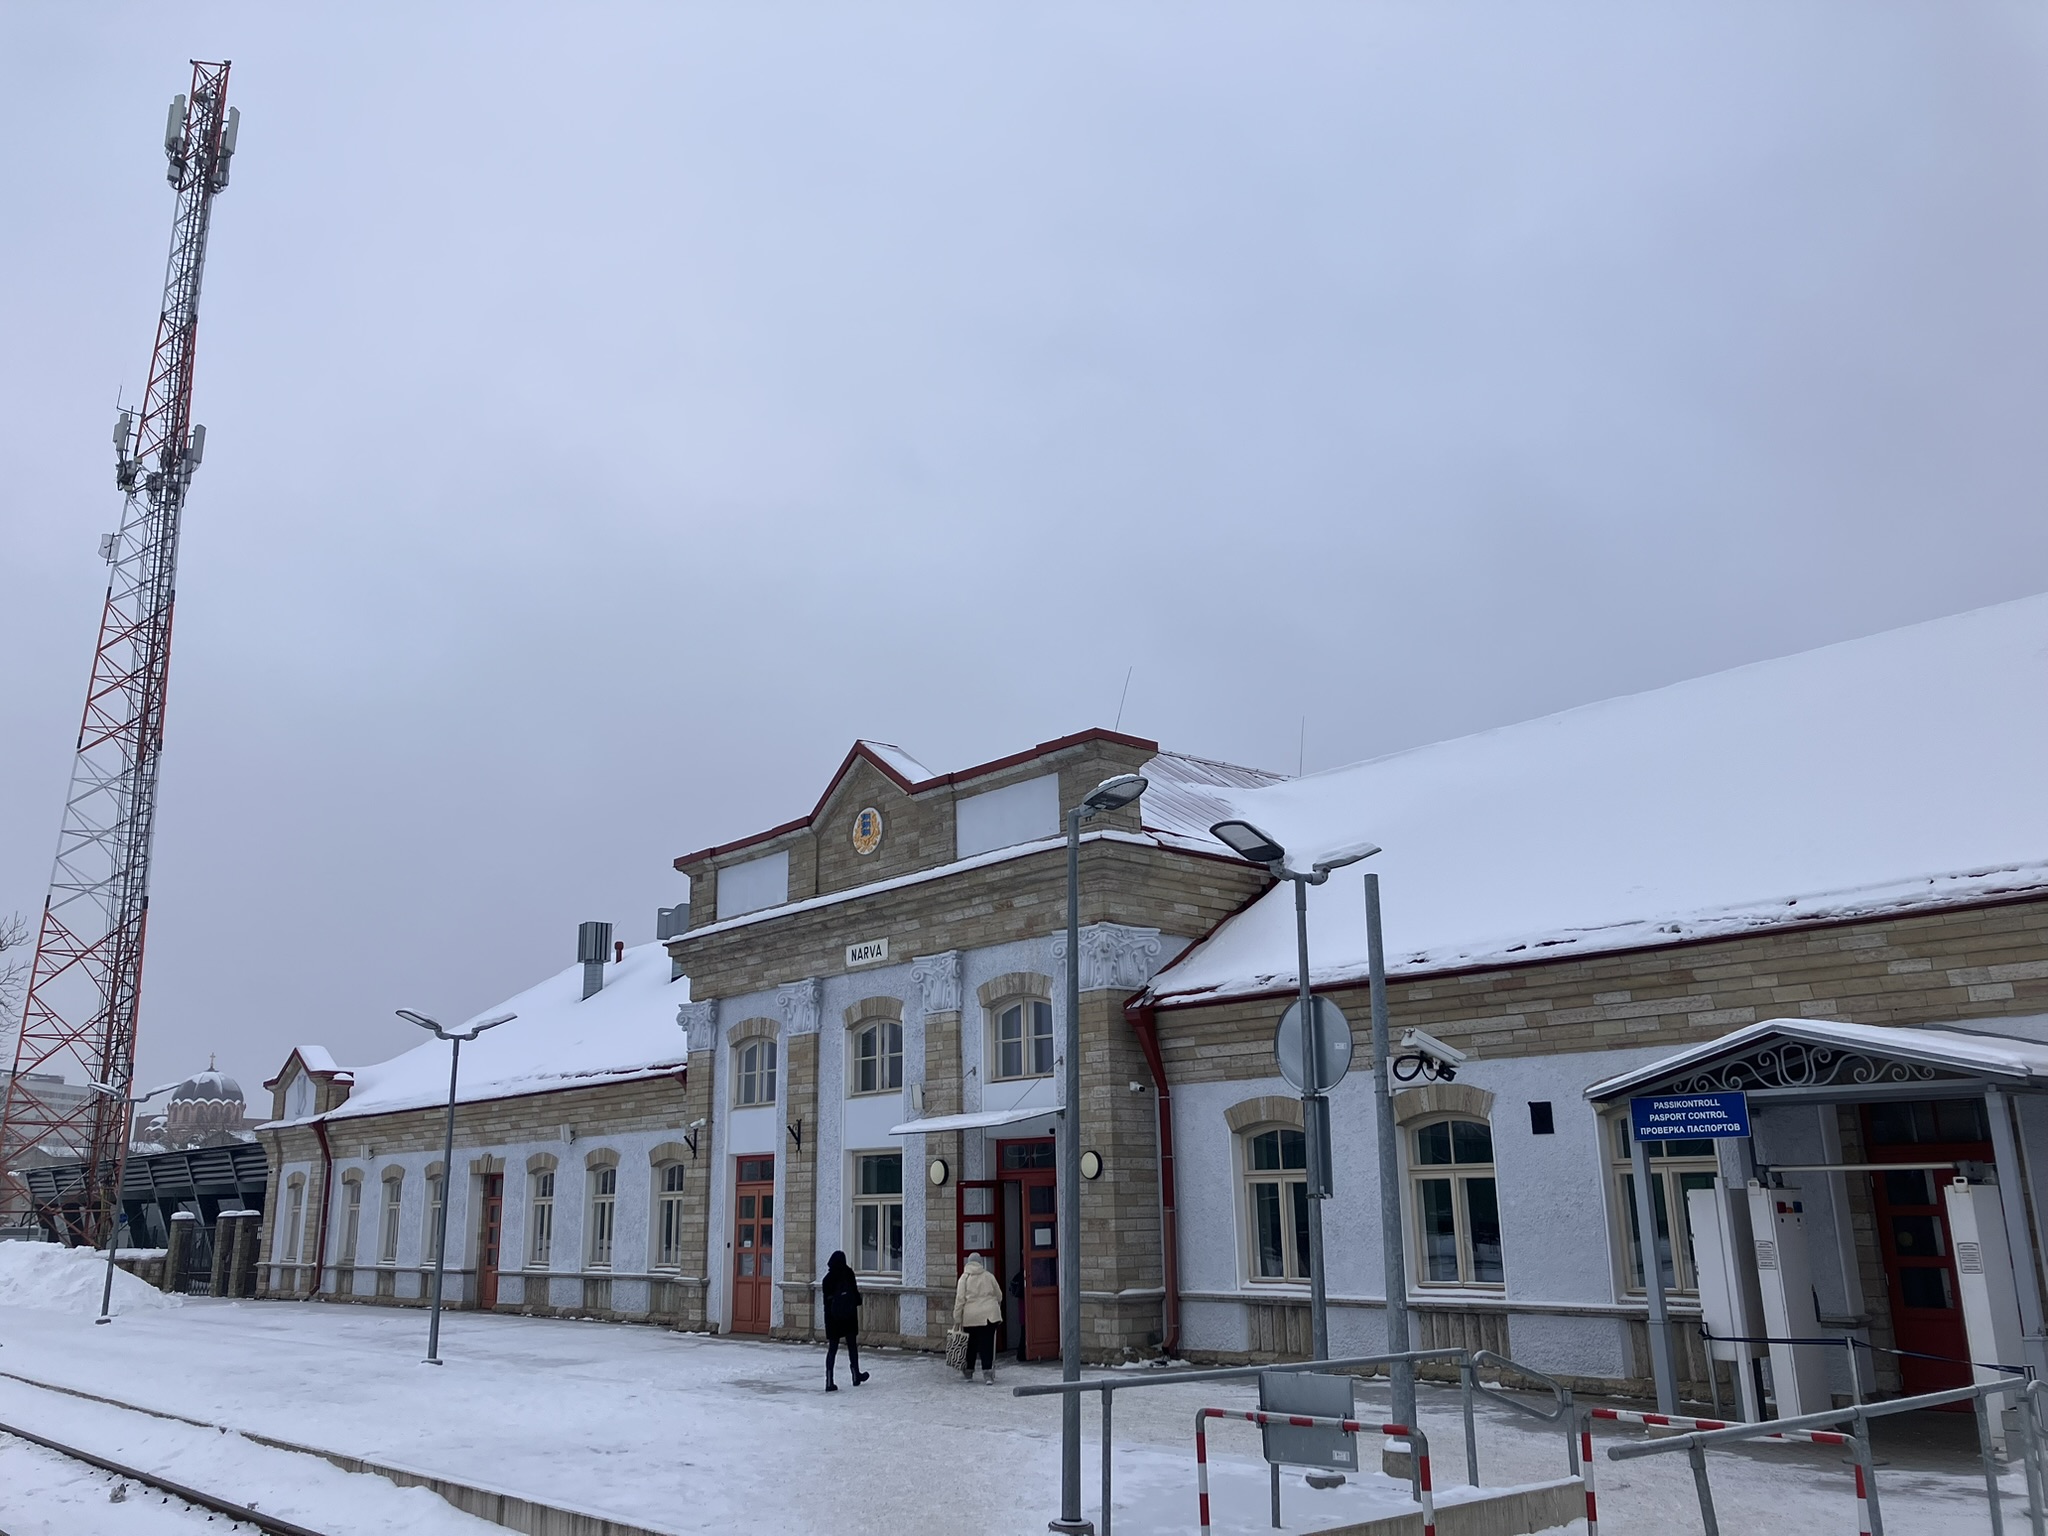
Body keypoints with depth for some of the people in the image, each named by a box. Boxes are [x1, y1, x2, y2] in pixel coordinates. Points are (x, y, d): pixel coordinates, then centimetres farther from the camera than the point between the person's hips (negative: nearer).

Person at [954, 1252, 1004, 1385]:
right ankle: (987, 1373, -10)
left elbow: (960, 1299, -5)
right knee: (987, 1343, -1)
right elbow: (999, 1295, 13)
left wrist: (957, 1317, -2)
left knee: (971, 1344, 14)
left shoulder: (964, 1277, 1)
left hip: (971, 1316, 0)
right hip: (990, 1314, 0)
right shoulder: (989, 1276, 7)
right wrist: (996, 1308, 32)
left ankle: (968, 1371, 26)